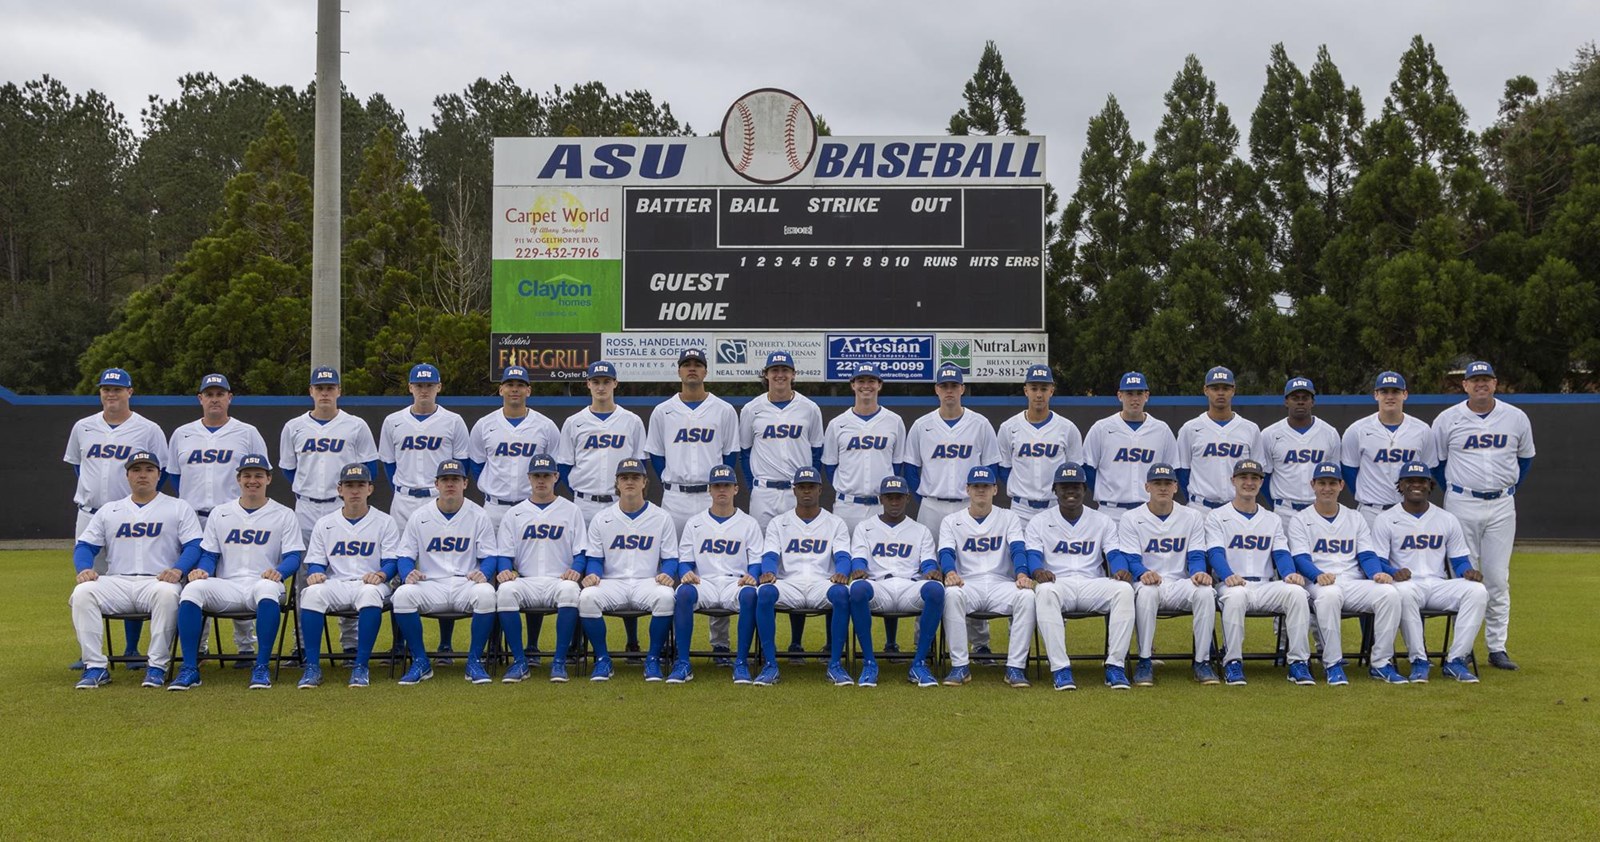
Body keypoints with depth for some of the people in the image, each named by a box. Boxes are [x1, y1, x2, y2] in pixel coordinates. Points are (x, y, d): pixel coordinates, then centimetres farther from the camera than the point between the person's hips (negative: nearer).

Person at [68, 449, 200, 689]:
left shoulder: (179, 508, 13)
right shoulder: (108, 510, 22)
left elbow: (194, 546, 1)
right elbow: (84, 546, 16)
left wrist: (178, 569, -19)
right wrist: (84, 568, -8)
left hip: (158, 582, -3)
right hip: (116, 582, 3)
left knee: (167, 593, -38)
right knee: (82, 593, -27)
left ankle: (157, 667, -30)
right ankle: (95, 667, -25)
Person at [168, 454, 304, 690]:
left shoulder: (284, 515, 10)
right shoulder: (220, 513, 17)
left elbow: (294, 556, 2)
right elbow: (209, 554, 15)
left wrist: (279, 572, -21)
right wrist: (202, 570, -9)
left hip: (263, 584, -2)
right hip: (226, 586, 2)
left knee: (268, 587, -40)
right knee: (193, 588, -30)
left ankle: (262, 667, -32)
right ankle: (189, 669, -26)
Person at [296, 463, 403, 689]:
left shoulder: (384, 522, 8)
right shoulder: (325, 524, 15)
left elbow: (392, 561, 3)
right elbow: (315, 562, 12)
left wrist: (381, 574, -20)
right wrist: (315, 574, -12)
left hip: (369, 583, -2)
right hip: (335, 584, 2)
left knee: (370, 592, -39)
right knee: (312, 592, -32)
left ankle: (361, 666, -32)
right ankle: (312, 667, -28)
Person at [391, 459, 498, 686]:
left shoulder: (478, 515, 5)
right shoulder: (419, 517, 8)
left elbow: (490, 556, 4)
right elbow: (405, 556, 9)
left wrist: (483, 573, -19)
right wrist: (408, 574, -15)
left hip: (467, 583, -1)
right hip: (430, 585, 1)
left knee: (486, 594, -35)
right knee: (402, 595, -30)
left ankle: (474, 661, -17)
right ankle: (420, 662, -13)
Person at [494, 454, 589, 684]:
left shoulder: (570, 510, 14)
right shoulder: (514, 514, 17)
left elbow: (581, 552, 8)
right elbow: (504, 554, 13)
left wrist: (576, 570, -13)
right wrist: (504, 570, -10)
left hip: (560, 580, -1)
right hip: (525, 581, 1)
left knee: (570, 590, -38)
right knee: (505, 591, -33)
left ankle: (559, 662, -27)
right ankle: (520, 662, -22)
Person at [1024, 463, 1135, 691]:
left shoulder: (1103, 522, 17)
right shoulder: (1039, 523, 13)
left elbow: (1115, 554, 3)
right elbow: (1032, 555, -2)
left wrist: (1121, 570, -22)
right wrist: (1037, 571, -27)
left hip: (1094, 584, 2)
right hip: (1058, 582, -1)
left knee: (1124, 589, -31)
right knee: (1045, 591, -39)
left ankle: (1115, 666, -28)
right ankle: (1060, 669, -38)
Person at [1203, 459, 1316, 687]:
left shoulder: (1273, 520, 21)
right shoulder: (1217, 517, 10)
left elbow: (1281, 553, 8)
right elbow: (1215, 553, -5)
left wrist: (1290, 573, -16)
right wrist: (1228, 575, -27)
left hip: (1267, 586, 3)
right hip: (1231, 584, -3)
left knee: (1296, 591, -29)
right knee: (1235, 595, -40)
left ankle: (1298, 663, -25)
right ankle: (1232, 662, -28)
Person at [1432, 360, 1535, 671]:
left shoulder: (1516, 418, 4)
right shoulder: (1447, 419, -1)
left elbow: (1525, 457, 17)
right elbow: (1436, 461, 10)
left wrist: (1510, 490, 10)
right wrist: (1456, 493, 6)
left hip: (1502, 506, 1)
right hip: (1462, 506, -1)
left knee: (1498, 578, 1)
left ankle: (1497, 648, 7)